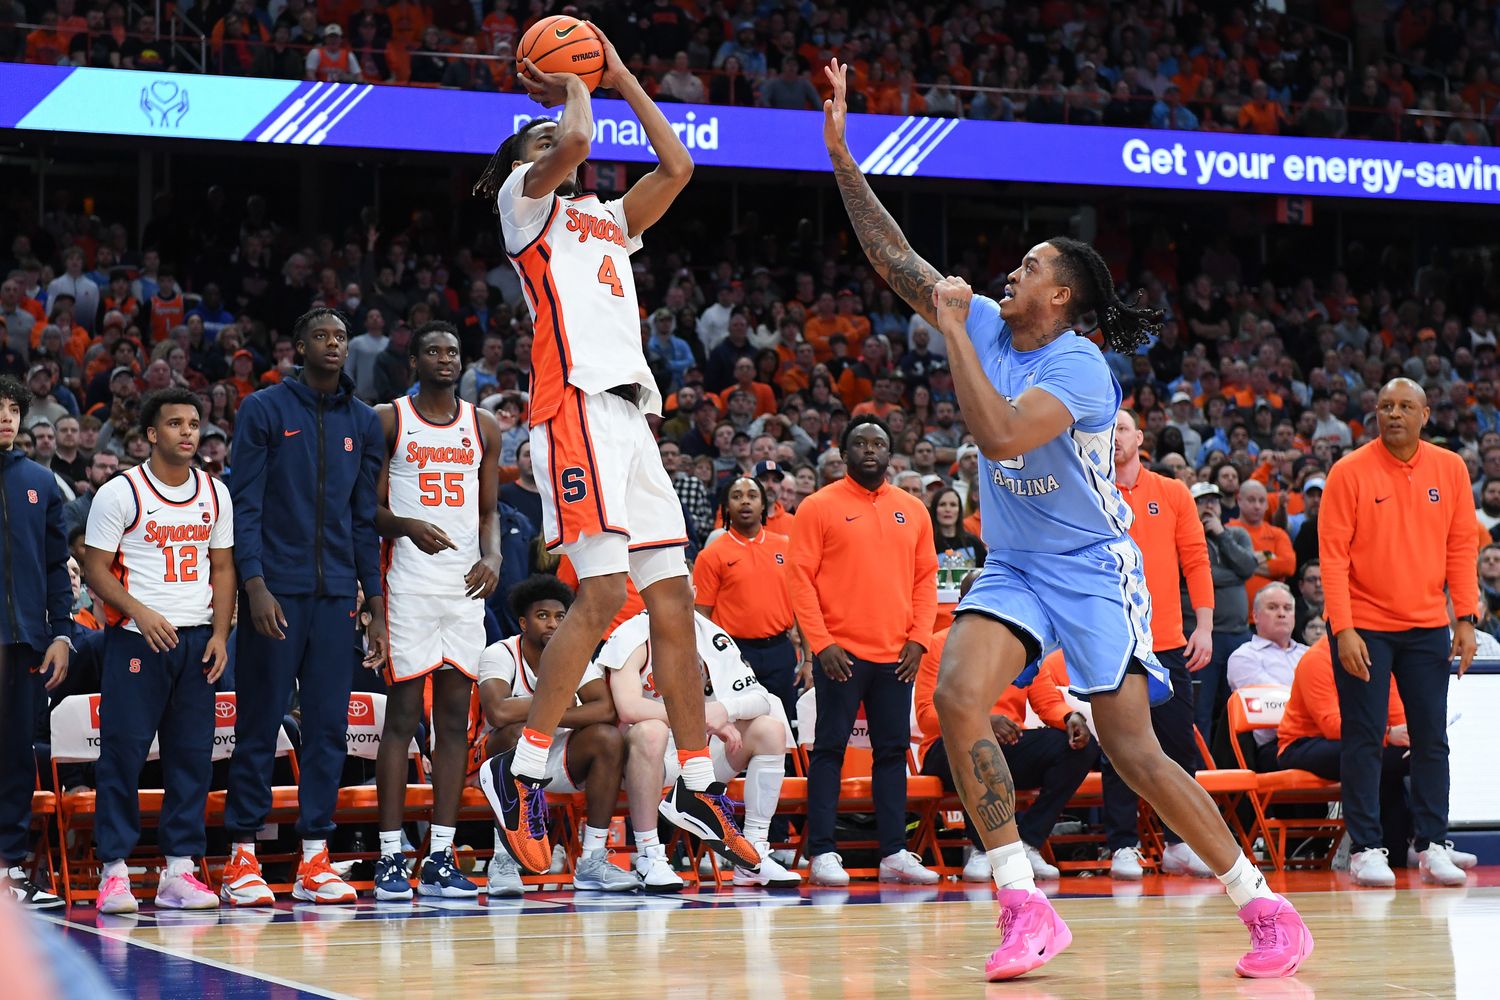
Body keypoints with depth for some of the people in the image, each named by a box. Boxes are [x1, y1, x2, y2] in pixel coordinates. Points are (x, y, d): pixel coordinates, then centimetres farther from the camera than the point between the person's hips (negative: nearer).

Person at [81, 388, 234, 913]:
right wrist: (141, 613, -18)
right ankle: (114, 870, 0)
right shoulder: (120, 492, -4)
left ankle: (179, 869, 8)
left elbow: (223, 568, 14)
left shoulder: (215, 494, 10)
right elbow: (96, 569, -4)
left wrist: (220, 634, 2)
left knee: (192, 753, 3)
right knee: (122, 751, -5)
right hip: (136, 637, -4)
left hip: (197, 638, 5)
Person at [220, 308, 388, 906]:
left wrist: (376, 607, 9)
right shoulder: (264, 410, 1)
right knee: (259, 726, -1)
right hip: (274, 591, -4)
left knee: (328, 727, 2)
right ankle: (242, 859, 3)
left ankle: (314, 860, 6)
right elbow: (244, 506, -4)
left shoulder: (363, 423, 13)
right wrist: (255, 586, -14)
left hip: (336, 595, 4)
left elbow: (367, 519, 14)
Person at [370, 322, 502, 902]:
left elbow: (490, 509, 16)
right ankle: (390, 858, -3)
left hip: (466, 583, 4)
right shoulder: (387, 420, 2)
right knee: (403, 714, -5)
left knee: (455, 717, 3)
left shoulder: (483, 427, 13)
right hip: (409, 584, -4)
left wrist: (492, 557, -4)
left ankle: (440, 858, 6)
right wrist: (407, 526, -20)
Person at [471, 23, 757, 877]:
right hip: (577, 405, -8)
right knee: (604, 593, -18)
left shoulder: (603, 219, 28)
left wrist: (621, 78, 24)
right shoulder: (525, 201, 8)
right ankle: (523, 770, -12)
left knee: (673, 596, 4)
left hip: (632, 412, 8)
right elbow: (575, 144, -12)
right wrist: (571, 91, 9)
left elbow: (677, 168, 21)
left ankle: (698, 784, 8)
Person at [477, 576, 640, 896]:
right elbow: (498, 712, -36)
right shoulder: (501, 654, -16)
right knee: (519, 732, -36)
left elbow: (606, 710, -20)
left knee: (609, 737, -22)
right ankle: (503, 860, -31)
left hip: (559, 758, 4)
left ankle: (592, 861, -19)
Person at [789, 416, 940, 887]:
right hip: (840, 653, -4)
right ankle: (822, 853, -1)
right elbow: (801, 578, -4)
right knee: (830, 749, -3)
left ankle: (895, 853, 8)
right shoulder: (819, 507, 0)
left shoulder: (912, 510, 12)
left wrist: (919, 638, 0)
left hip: (897, 655, 4)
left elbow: (926, 577, 13)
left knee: (893, 750, 5)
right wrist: (821, 643, -12)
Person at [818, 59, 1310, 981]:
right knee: (958, 698, -19)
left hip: (1092, 568, -6)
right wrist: (842, 156, -2)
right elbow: (896, 258, 4)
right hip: (1014, 567, 6)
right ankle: (1026, 908, -17)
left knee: (1135, 752, -8)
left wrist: (953, 332, -27)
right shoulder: (988, 327, 2)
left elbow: (1001, 435, -35)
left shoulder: (1080, 366, -19)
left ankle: (1268, 908, 5)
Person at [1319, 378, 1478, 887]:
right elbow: (1333, 554, -8)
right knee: (1363, 740, -1)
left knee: (1432, 739, 4)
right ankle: (1365, 848, 3)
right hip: (1363, 627, -3)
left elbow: (1462, 548, 6)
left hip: (1427, 626, 3)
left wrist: (1466, 620, -2)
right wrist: (1343, 630, -15)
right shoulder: (1349, 471, -7)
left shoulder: (1450, 469, 3)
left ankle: (1432, 846, 9)